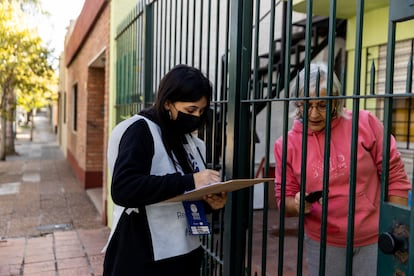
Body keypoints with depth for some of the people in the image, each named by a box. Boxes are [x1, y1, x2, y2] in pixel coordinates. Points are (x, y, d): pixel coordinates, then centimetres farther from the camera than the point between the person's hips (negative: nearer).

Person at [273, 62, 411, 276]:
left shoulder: (365, 124, -10)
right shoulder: (287, 144, -7)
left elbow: (396, 177, -4)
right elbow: (285, 200, 1)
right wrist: (298, 205, -21)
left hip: (375, 240, -1)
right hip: (322, 244, 1)